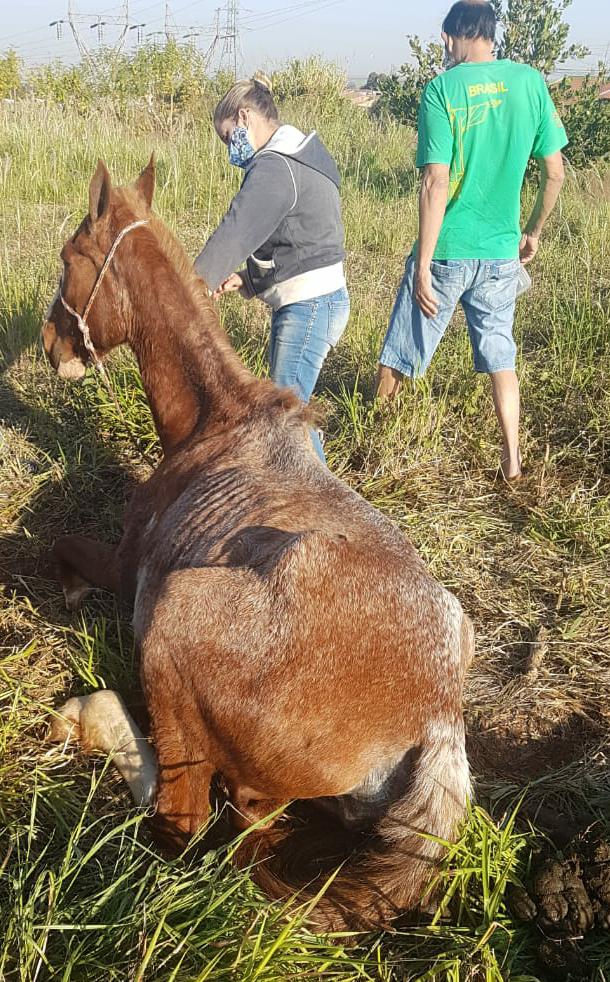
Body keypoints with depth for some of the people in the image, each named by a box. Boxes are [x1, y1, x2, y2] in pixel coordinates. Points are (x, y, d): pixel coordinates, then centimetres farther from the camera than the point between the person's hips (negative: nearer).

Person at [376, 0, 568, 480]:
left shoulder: (443, 88, -10)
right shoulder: (531, 81, 2)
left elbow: (436, 183, -17)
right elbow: (555, 172, 5)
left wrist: (422, 267, -15)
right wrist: (533, 233, 20)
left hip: (447, 251, -4)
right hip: (502, 253, 4)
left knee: (396, 361, 9)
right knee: (501, 357, 17)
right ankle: (512, 460, 21)